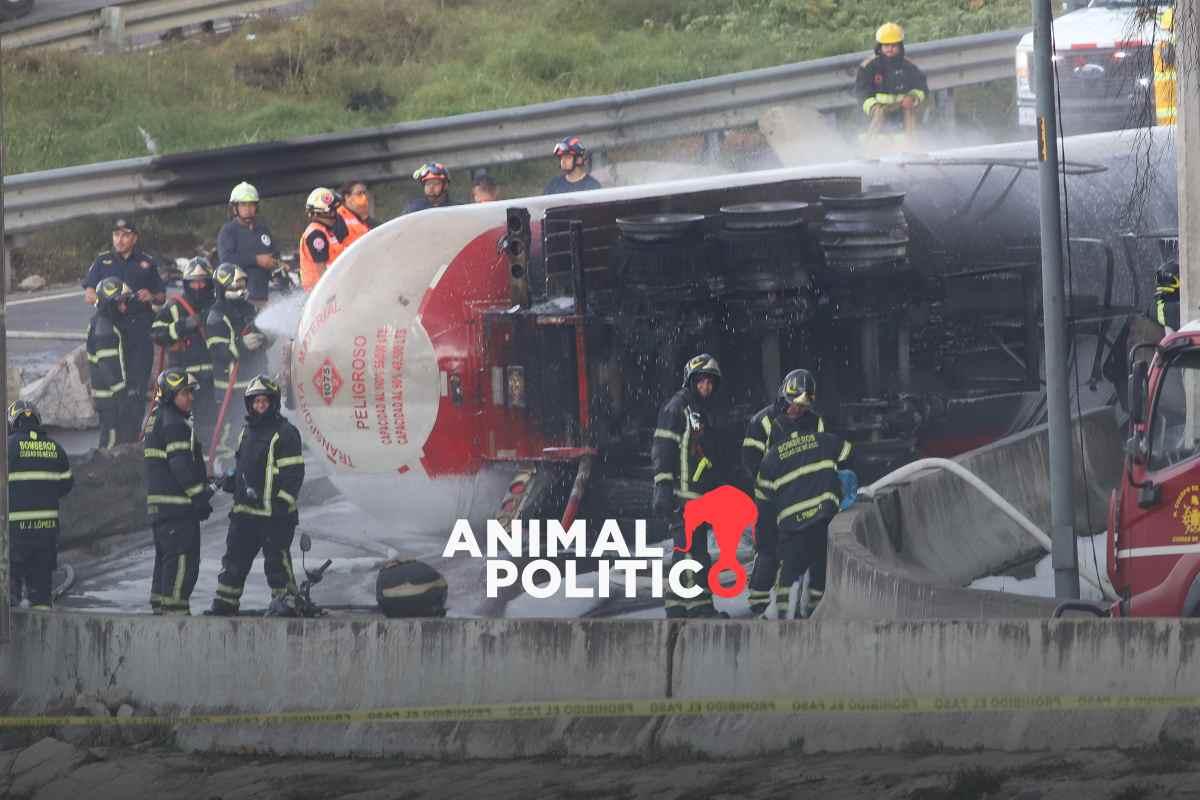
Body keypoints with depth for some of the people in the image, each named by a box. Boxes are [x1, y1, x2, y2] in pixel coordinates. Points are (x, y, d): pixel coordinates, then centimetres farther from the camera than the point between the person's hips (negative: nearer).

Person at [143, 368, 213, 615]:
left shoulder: (156, 419, 19)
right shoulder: (174, 424, -14)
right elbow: (181, 465, -20)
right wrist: (200, 496, -16)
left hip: (158, 502, 11)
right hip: (177, 502, -11)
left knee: (165, 555, 16)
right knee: (182, 557, -9)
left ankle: (159, 603, 20)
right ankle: (175, 605, -11)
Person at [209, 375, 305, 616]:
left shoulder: (285, 433, -8)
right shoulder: (247, 432, 17)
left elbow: (293, 473, -12)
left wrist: (282, 502, -18)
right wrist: (231, 481, 10)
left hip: (274, 512, -7)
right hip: (245, 510, 7)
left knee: (277, 559, -4)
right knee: (235, 559, 9)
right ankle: (225, 603, 14)